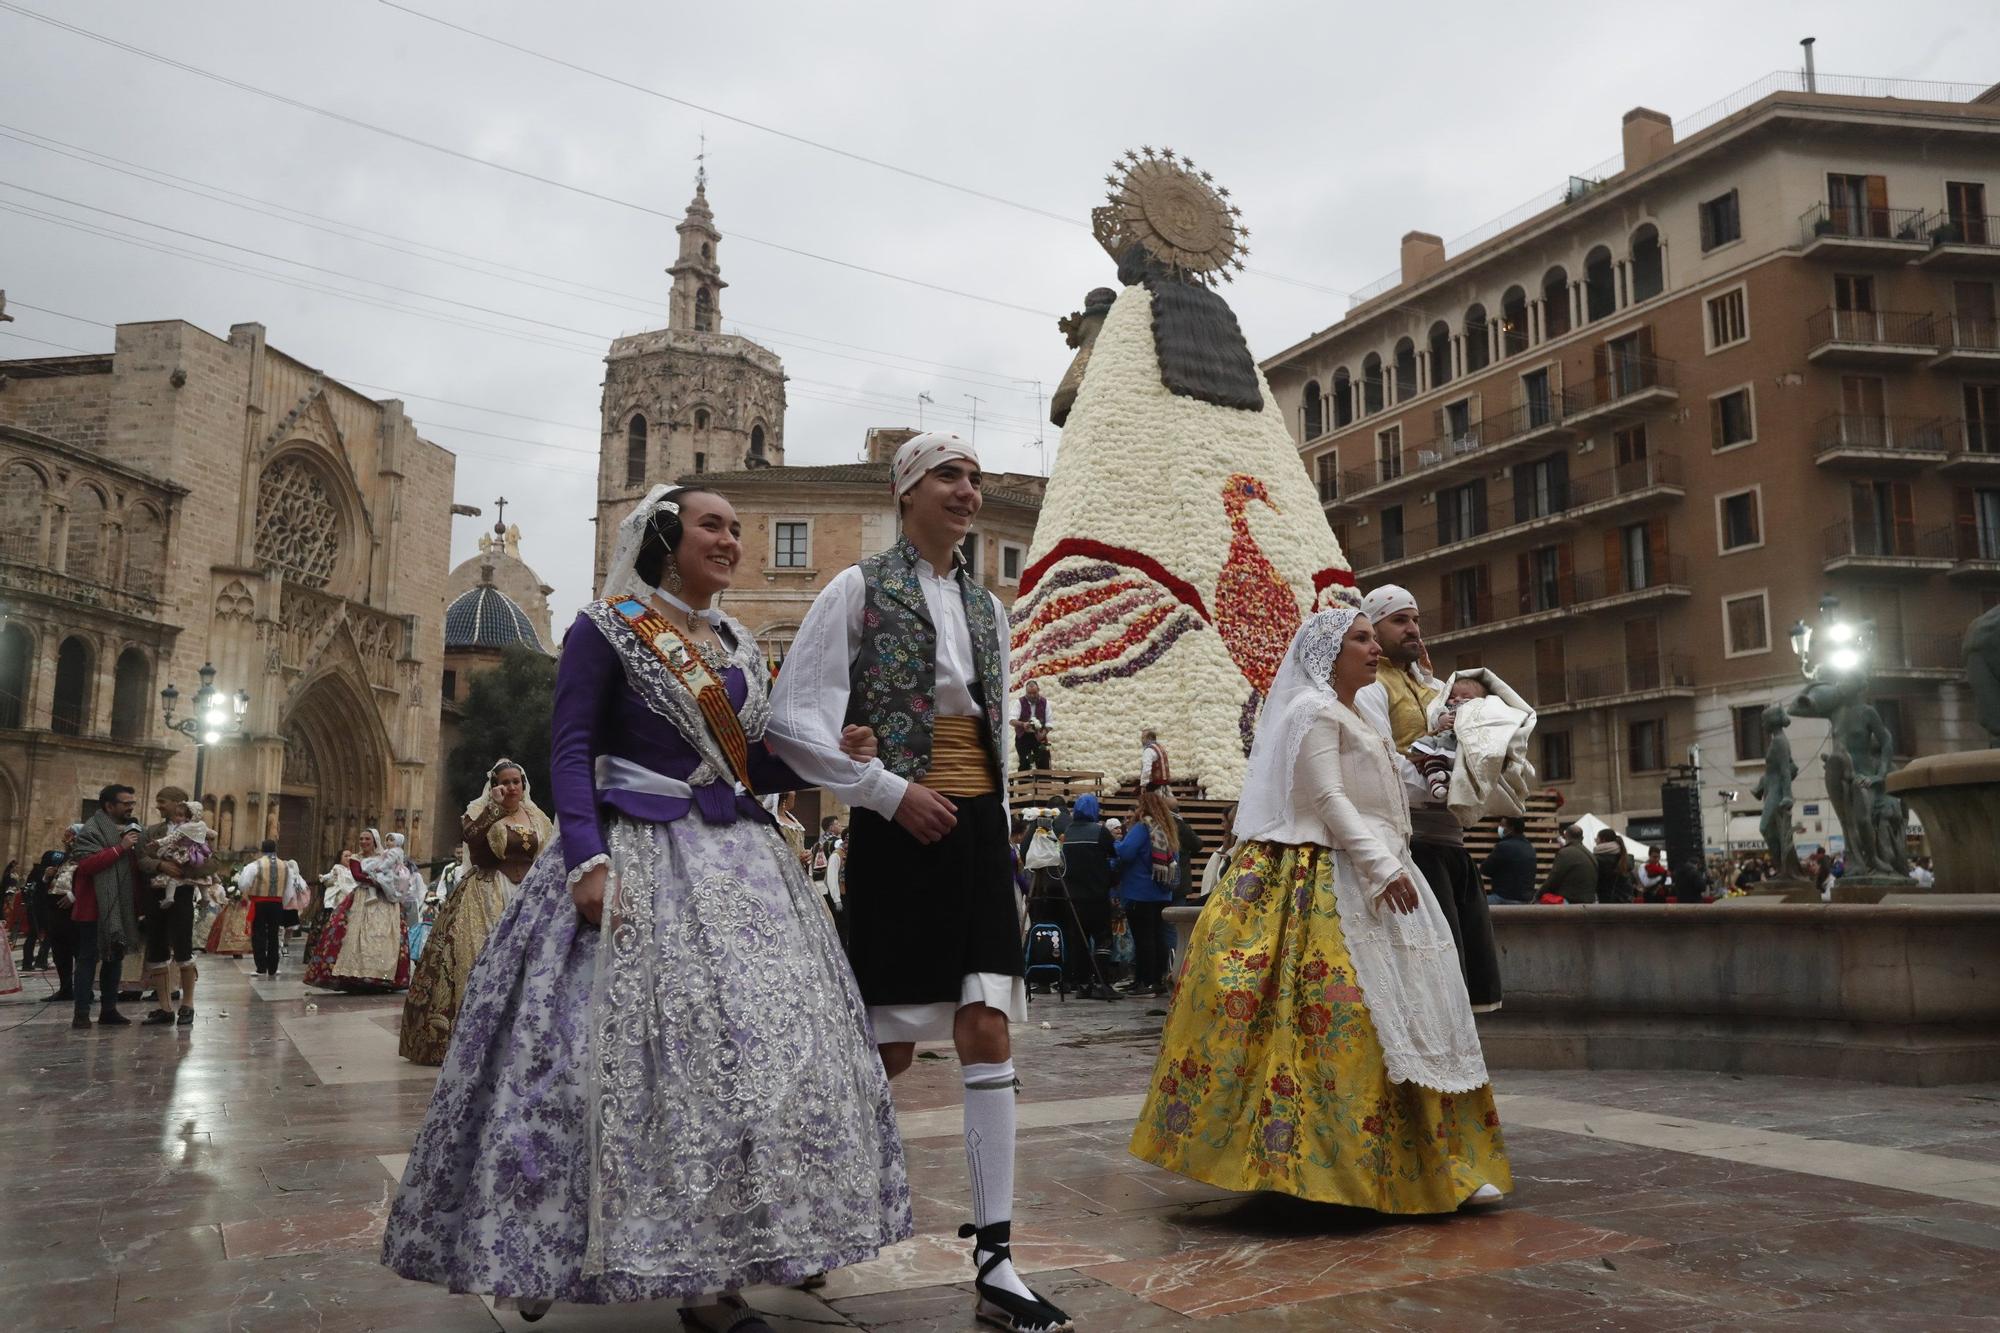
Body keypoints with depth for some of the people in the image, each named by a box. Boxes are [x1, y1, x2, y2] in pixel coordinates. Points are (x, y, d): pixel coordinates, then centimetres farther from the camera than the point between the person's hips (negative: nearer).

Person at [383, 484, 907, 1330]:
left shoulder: (738, 648, 17)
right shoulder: (604, 631, 0)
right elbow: (569, 752, -7)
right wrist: (587, 859, -20)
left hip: (736, 860, 6)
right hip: (634, 857, -6)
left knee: (749, 1047, -1)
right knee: (619, 1051, -7)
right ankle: (550, 1255, 11)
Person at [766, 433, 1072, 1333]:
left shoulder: (986, 606, 13)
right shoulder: (859, 590, -4)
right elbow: (793, 724, -10)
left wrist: (998, 826, 15)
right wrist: (893, 792, -14)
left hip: (979, 830, 5)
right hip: (900, 830, -4)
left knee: (987, 1033, -3)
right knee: (889, 1050, 3)